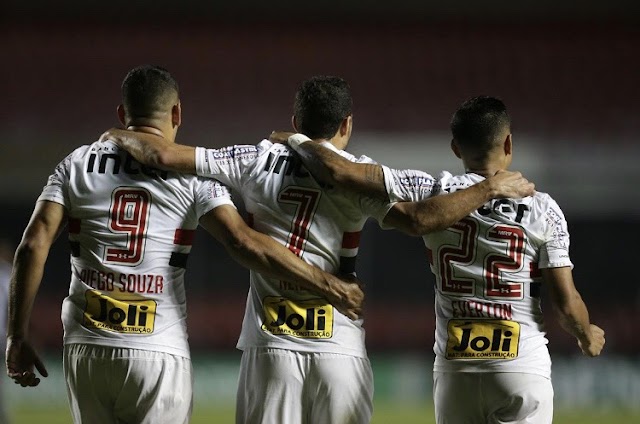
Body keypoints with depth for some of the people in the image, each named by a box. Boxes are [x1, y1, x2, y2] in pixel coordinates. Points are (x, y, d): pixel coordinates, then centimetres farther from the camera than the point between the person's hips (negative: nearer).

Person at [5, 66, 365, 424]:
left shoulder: (77, 164, 8)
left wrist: (18, 338, 4)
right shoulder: (192, 174, 0)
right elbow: (244, 243, -12)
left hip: (86, 350, 3)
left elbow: (33, 246, 0)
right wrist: (330, 287, -8)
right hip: (158, 355, -3)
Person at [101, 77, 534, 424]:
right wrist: (491, 187, -3)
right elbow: (423, 217, -14)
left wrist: (123, 137, 20)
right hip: (340, 347, -1)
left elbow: (164, 155, 1)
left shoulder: (259, 161, 3)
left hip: (270, 346, 1)